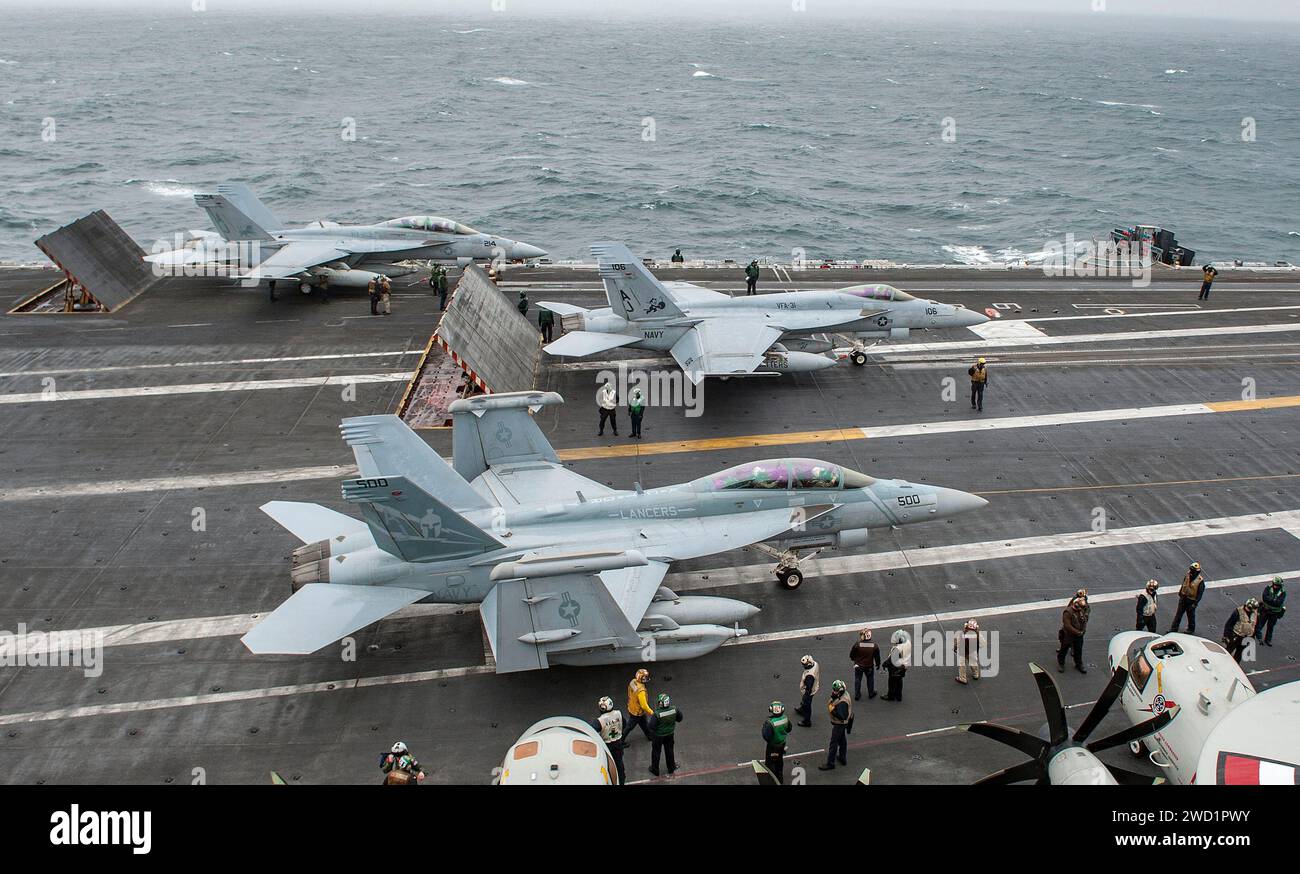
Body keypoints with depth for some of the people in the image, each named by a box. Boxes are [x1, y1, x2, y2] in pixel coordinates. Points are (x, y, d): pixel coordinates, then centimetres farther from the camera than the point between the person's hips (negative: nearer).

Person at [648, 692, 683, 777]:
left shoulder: (657, 714, -36)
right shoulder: (674, 710, -23)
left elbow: (651, 726, -27)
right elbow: (679, 718, -5)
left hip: (658, 735, -3)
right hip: (670, 734, 3)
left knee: (656, 752, 21)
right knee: (669, 751, 25)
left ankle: (655, 770, 38)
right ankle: (671, 769, 44)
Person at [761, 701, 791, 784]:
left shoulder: (770, 723, -34)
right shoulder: (785, 719, -16)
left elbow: (766, 737, -29)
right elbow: (788, 729, 2)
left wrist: (764, 726, -17)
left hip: (772, 746, -6)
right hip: (782, 744, 6)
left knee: (770, 763, 14)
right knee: (779, 761, 26)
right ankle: (780, 778, 43)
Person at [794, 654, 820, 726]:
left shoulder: (809, 675, -43)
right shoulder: (815, 664, -19)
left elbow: (808, 688, -32)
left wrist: (806, 696, -19)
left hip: (808, 692, -8)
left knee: (806, 704, 16)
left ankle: (807, 722, 37)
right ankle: (802, 710, 64)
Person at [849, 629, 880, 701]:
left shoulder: (857, 645, -21)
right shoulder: (874, 646, -16)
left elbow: (851, 655, -9)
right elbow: (877, 657, -4)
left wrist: (853, 659, 14)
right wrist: (877, 664, 14)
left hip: (858, 666, -1)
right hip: (869, 666, 1)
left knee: (857, 680, 15)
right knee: (870, 679, 22)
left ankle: (857, 695, 21)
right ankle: (871, 694, 35)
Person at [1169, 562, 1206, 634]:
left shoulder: (1200, 581, -22)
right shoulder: (1187, 575, -6)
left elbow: (1200, 593, -18)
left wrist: (1195, 604, -18)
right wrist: (1180, 594, 17)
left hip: (1191, 601, -5)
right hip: (1183, 598, 5)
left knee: (1191, 616, 14)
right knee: (1178, 614, 12)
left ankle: (1191, 630, 35)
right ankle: (1174, 628, 22)